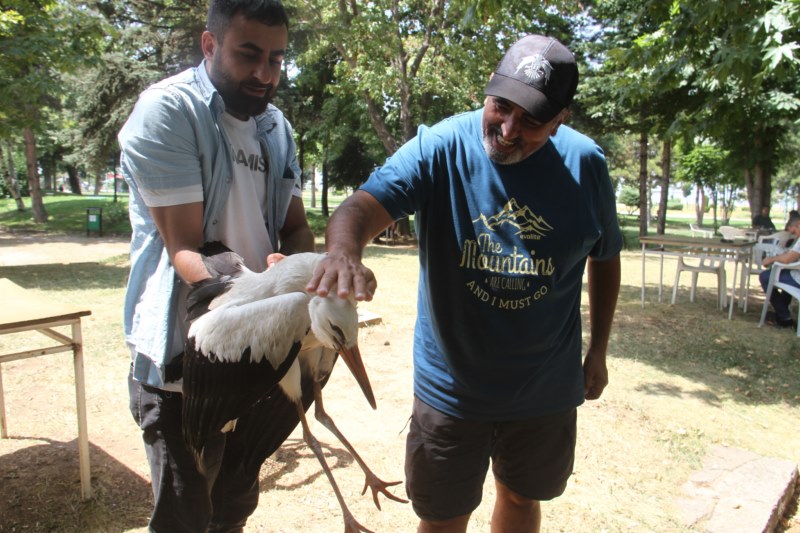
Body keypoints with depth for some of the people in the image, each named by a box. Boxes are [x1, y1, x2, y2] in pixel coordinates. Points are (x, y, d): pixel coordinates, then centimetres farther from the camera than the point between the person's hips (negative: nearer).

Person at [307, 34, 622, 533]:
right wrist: (344, 249, -53)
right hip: (451, 386, -2)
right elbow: (365, 205, -30)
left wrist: (598, 350, 8)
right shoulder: (439, 148, -16)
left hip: (546, 389, 3)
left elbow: (606, 257, 5)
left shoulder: (585, 164, -8)